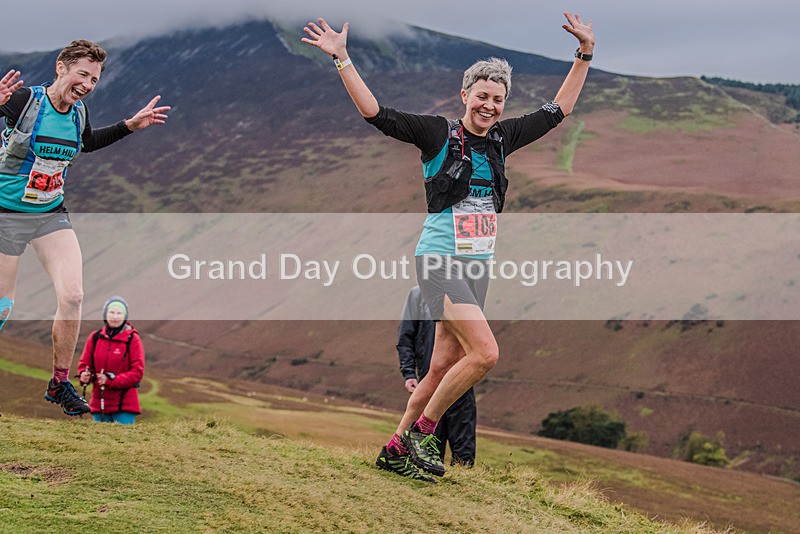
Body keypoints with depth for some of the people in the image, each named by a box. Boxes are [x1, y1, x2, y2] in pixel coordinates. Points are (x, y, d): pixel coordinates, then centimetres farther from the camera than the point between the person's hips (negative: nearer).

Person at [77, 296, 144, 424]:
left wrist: (111, 380, -18)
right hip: (99, 403, 4)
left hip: (124, 404, -4)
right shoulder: (95, 337, 6)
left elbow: (138, 372, -7)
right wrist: (84, 376, -11)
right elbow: (84, 363, 13)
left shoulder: (132, 339, -4)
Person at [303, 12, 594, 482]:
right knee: (485, 352, -19)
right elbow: (376, 114, -13)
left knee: (443, 366, 8)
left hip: (478, 266, 7)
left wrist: (585, 55, 15)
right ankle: (421, 431, -3)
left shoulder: (501, 139, 10)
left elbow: (558, 110, 19)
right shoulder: (438, 134, -6)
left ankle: (397, 450, 20)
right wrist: (342, 59, -20)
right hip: (441, 261, -7)